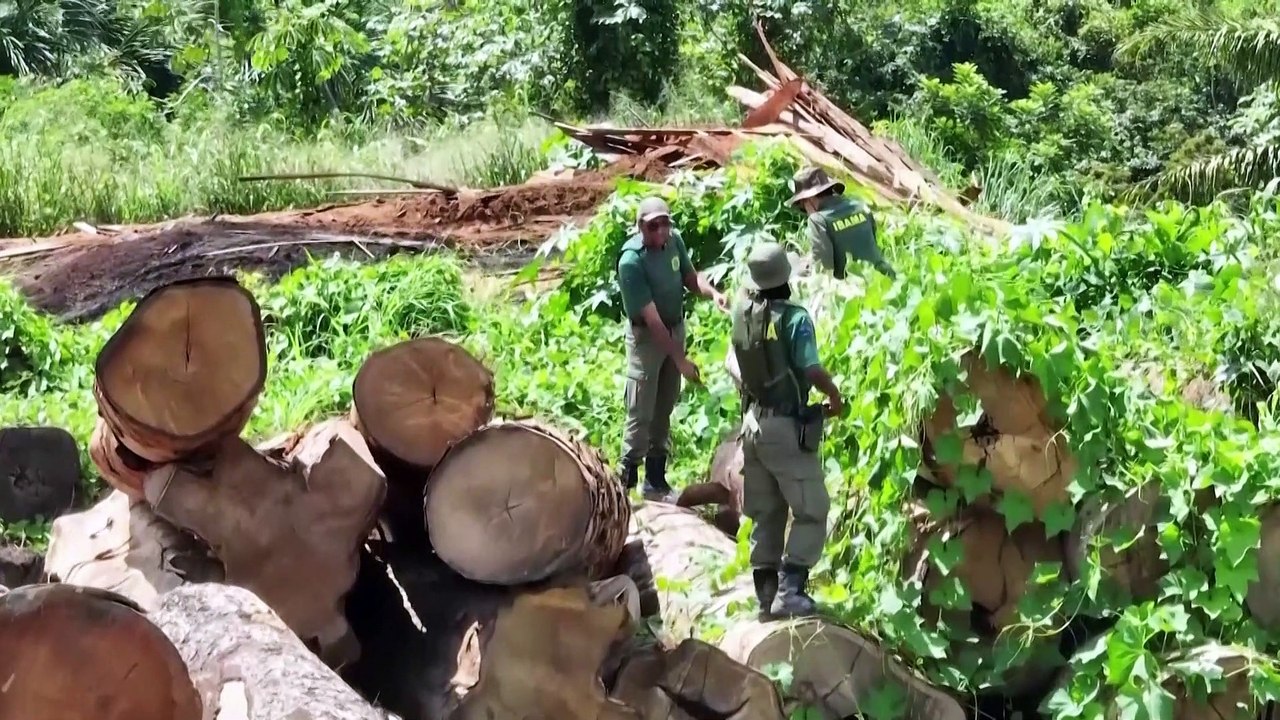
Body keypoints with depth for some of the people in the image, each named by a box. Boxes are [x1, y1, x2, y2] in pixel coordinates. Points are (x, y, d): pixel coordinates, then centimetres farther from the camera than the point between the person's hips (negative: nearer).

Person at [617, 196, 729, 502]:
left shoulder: (674, 240, -9)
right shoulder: (631, 261, -28)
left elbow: (690, 276, 9)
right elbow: (651, 318, -28)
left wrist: (712, 293, -14)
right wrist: (681, 359, -27)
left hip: (676, 328, 7)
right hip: (647, 336, -6)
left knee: (664, 409, 15)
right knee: (641, 413, -4)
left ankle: (655, 481, 26)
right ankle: (625, 484, 6)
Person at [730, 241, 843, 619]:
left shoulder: (742, 311, 1)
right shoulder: (794, 318, -18)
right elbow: (812, 370, -22)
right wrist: (835, 396, -7)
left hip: (753, 422, 7)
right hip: (787, 427, -7)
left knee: (765, 515, 14)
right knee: (811, 511, 3)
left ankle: (766, 595, 17)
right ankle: (789, 592, -6)